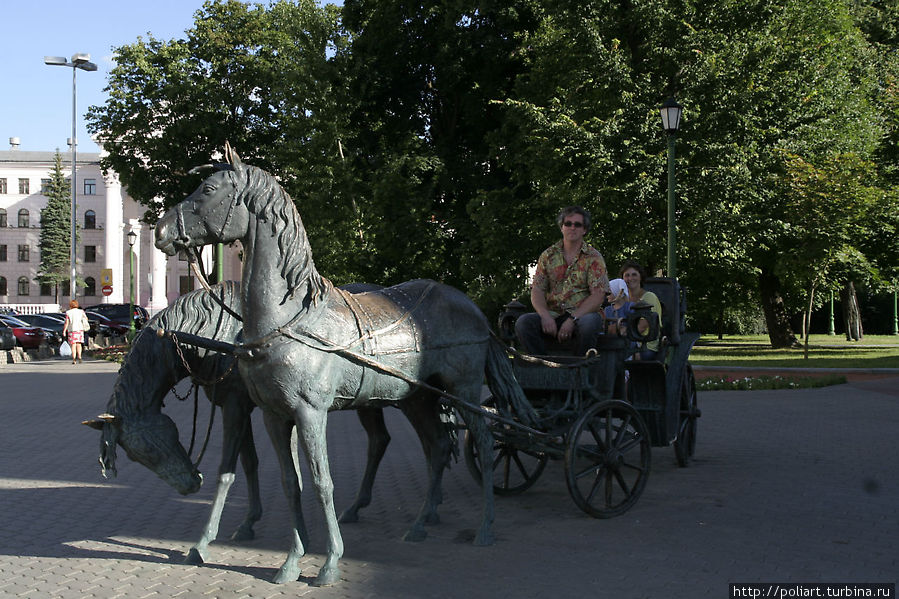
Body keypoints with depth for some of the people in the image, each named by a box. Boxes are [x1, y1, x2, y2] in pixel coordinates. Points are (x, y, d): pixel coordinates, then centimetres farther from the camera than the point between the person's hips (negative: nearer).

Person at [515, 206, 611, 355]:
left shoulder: (593, 257, 4)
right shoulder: (548, 255, 12)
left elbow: (598, 295, -7)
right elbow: (537, 290, 6)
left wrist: (572, 319, -19)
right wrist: (545, 316, -16)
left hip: (582, 314, -2)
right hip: (552, 314, 2)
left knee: (590, 322, -38)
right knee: (523, 322, -27)